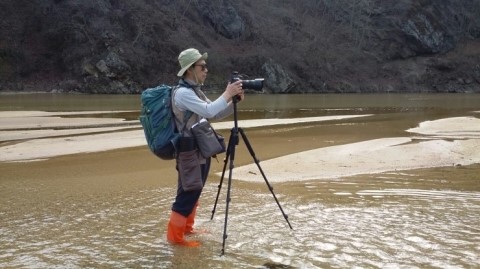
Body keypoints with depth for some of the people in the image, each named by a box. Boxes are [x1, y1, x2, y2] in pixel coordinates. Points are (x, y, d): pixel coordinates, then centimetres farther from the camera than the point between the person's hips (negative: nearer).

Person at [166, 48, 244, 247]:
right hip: (189, 152, -10)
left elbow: (216, 115, 16)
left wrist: (234, 101, 1)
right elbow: (209, 111, -29)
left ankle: (187, 229, 29)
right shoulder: (182, 93, -18)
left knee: (194, 192, 17)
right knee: (187, 193, -6)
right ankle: (175, 235, 4)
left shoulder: (196, 91, 14)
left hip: (201, 151, 10)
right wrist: (227, 94, -19)